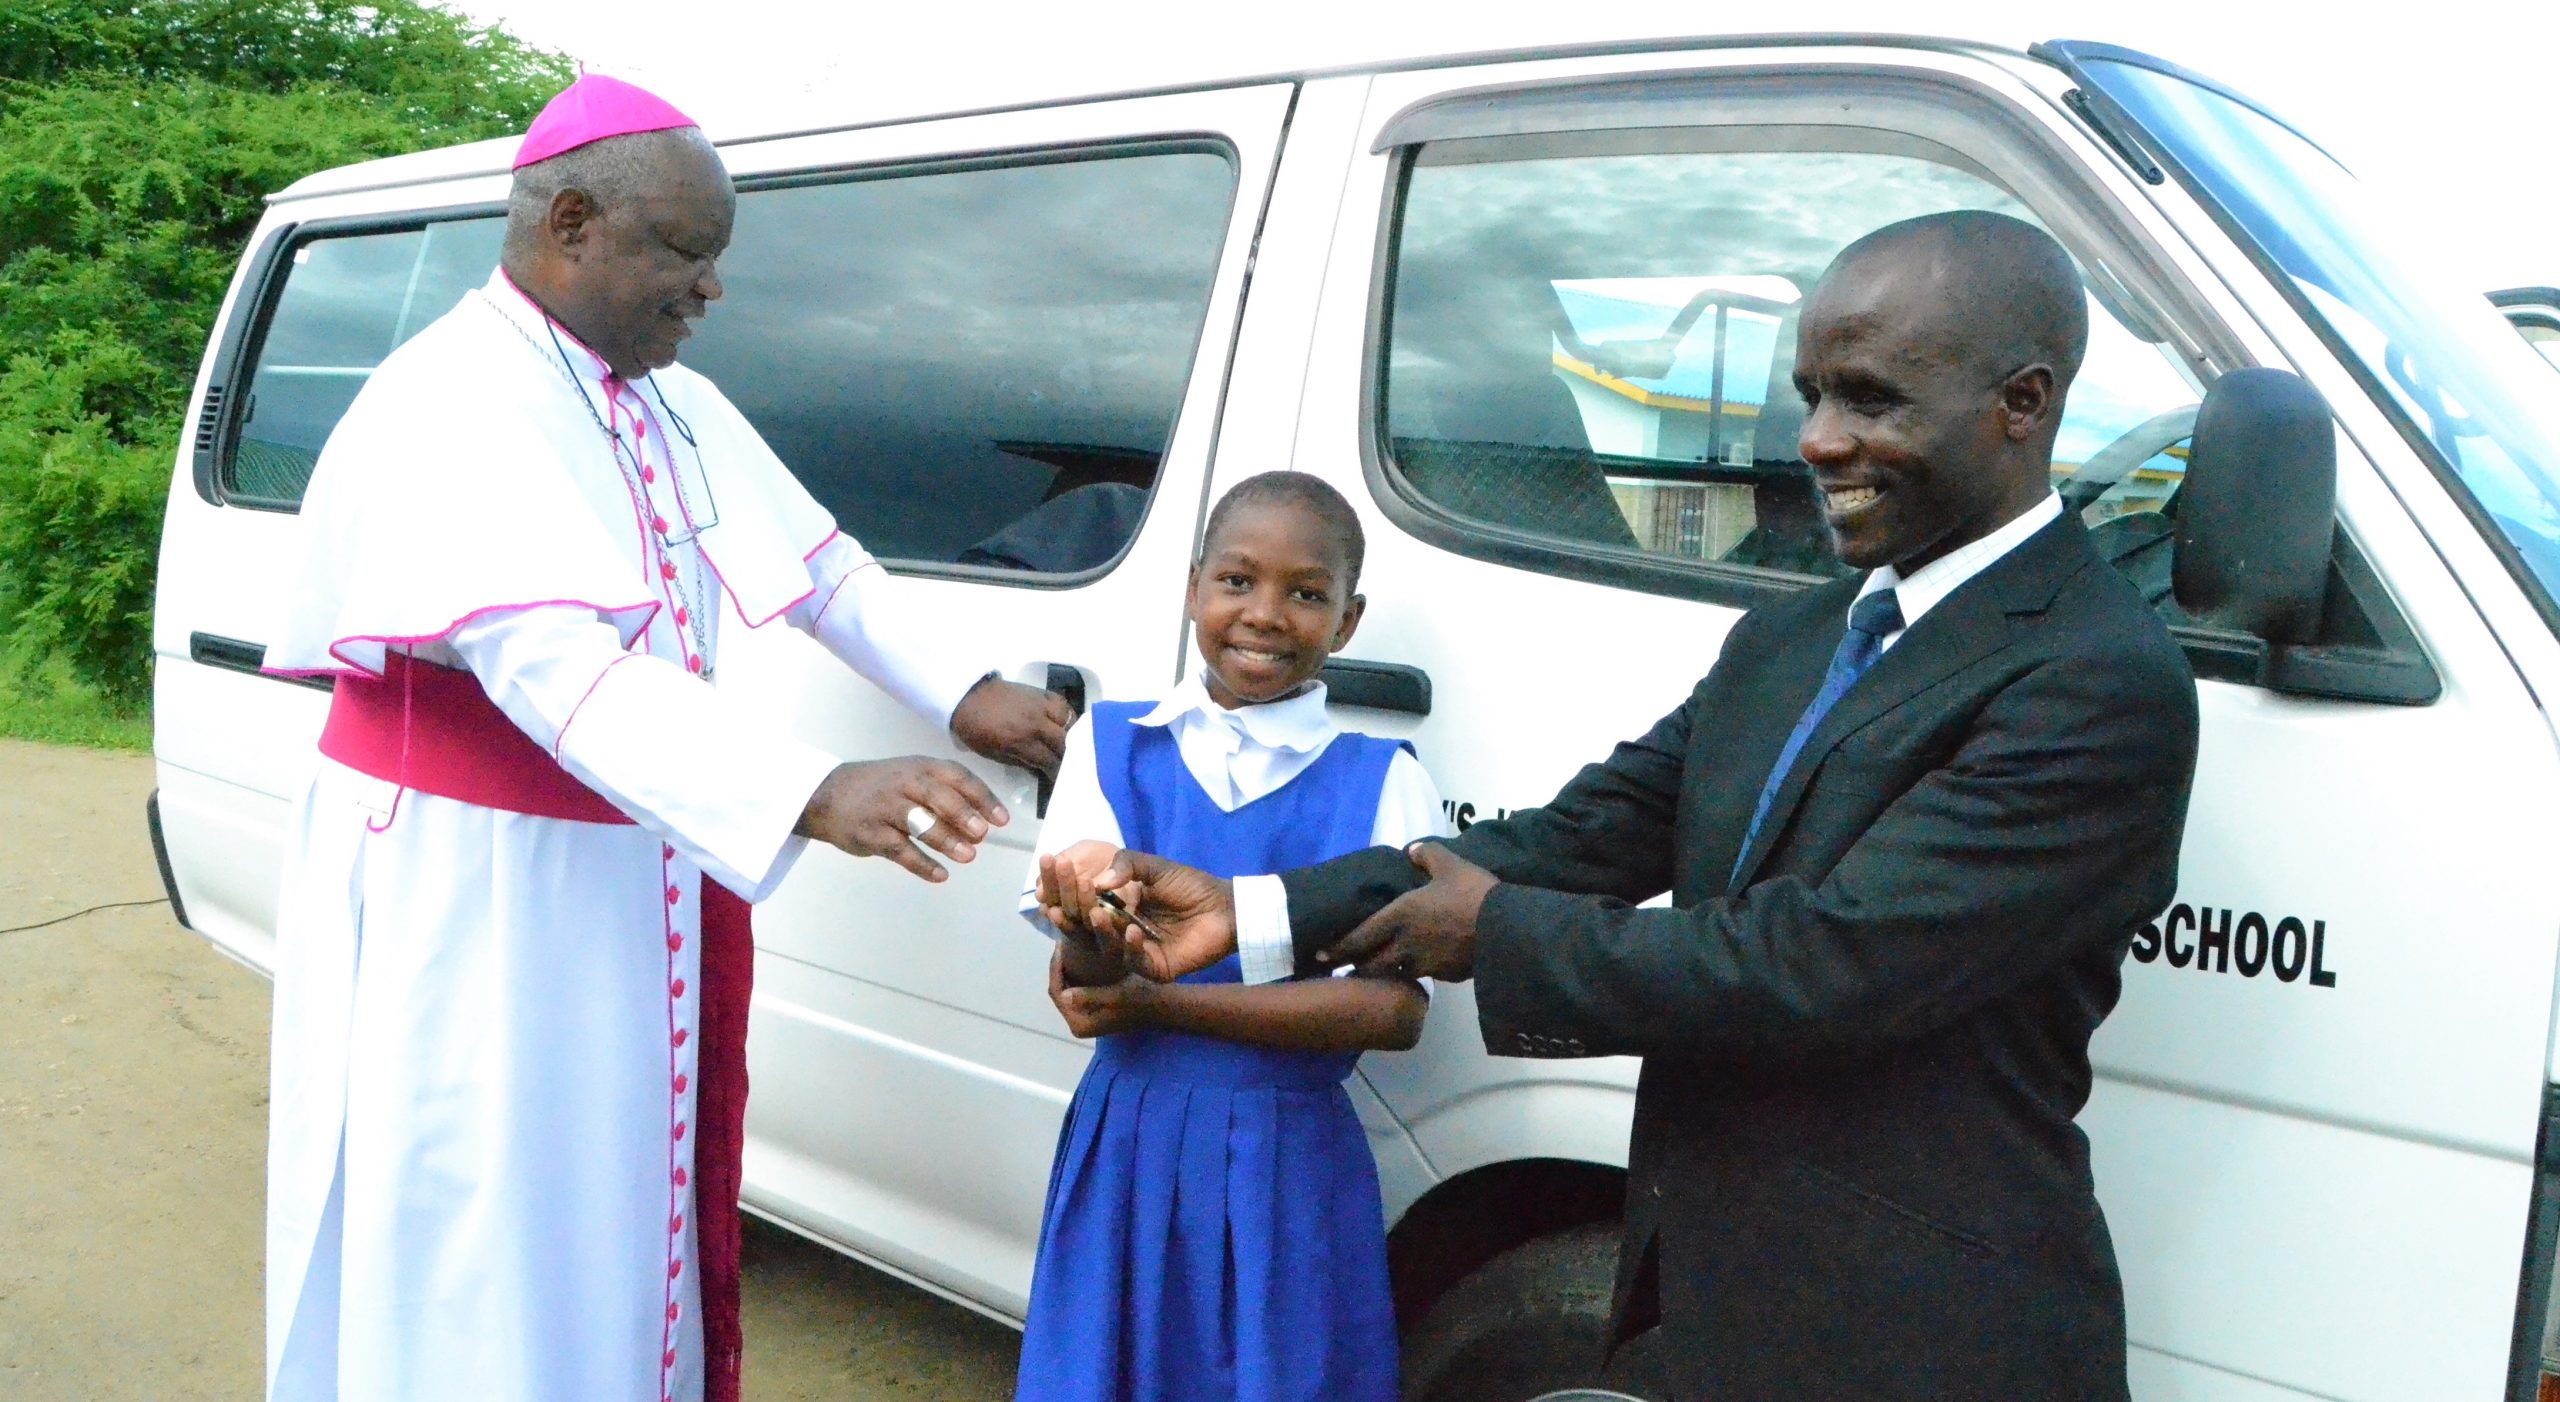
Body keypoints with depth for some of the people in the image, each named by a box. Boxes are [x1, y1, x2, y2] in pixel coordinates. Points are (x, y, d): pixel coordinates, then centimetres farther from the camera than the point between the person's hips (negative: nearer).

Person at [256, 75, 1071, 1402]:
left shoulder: (671, 404, 6)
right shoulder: (453, 410, -22)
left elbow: (817, 563, 13)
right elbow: (549, 664, -36)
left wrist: (962, 695, 0)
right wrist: (819, 796, -47)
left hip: (630, 889, 8)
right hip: (467, 898, -8)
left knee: (620, 1204, 19)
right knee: (481, 1253, 4)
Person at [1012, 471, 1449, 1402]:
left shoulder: (1383, 780, -4)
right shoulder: (1109, 741, 0)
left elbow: (1395, 1010, -13)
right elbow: (1079, 979, -9)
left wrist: (1159, 1003, -18)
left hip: (1289, 1165, -1)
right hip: (1125, 1148, 2)